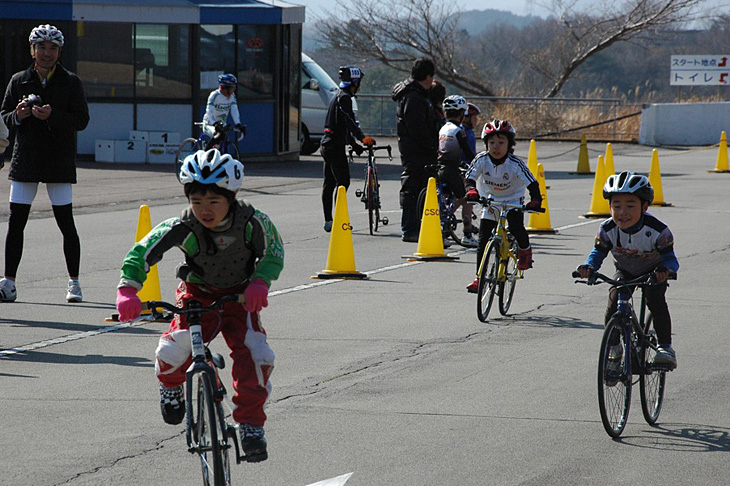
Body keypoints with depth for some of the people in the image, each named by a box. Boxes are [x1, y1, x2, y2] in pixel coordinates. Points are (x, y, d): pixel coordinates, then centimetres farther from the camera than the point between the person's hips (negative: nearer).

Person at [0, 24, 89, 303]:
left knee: (66, 222, -3)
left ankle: (74, 283, 6)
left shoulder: (70, 82, 2)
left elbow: (82, 120, -5)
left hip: (59, 163, -2)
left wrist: (52, 115, -20)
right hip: (25, 162, 2)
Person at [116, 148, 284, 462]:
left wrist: (259, 282, -28)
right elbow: (140, 254, -24)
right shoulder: (182, 228, -27)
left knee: (256, 355, -24)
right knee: (173, 353, -21)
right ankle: (171, 385, 17)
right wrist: (127, 291, -38)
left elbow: (273, 254, -10)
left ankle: (251, 424, -7)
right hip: (197, 295, 0)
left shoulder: (252, 221, -25)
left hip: (240, 297, 0)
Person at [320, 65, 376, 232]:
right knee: (343, 182, -10)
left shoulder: (338, 96, 20)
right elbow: (350, 121, -27)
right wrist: (362, 138, -37)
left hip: (327, 145, 10)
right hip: (335, 146, -10)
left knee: (329, 183, 11)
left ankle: (328, 221, 13)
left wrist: (355, 144, 28)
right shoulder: (344, 97, -13)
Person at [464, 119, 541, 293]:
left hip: (513, 202, -2)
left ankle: (525, 250, 7)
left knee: (516, 227, -27)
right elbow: (470, 177, -20)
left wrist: (535, 200, -43)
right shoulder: (482, 160, -18)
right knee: (483, 240, -4)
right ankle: (479, 278, 4)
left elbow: (532, 183, -25)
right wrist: (471, 190, -42)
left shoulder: (515, 163, -24)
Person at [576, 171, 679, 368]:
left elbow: (669, 258, -30)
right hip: (625, 272, 3)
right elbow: (598, 253, -15)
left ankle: (665, 346, -14)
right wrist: (588, 267, -38)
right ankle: (613, 346, 0)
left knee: (655, 300, -27)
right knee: (614, 300, -19)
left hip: (652, 272, -2)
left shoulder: (657, 230, -32)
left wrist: (665, 269, -54)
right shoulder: (608, 230, -24)